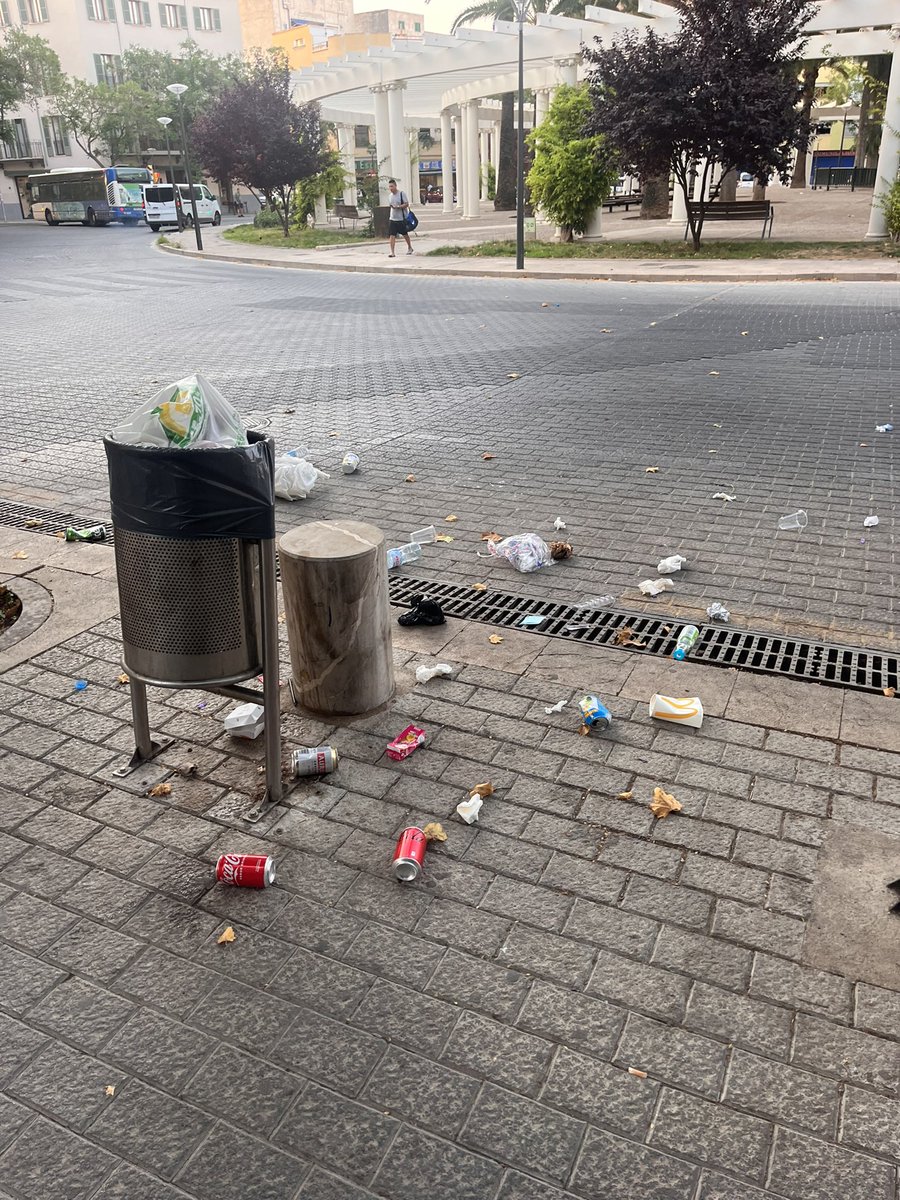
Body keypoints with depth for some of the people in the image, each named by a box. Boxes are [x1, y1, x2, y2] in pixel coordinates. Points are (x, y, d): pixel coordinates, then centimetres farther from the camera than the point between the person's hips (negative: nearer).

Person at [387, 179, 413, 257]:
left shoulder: (402, 193, -8)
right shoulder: (390, 196, 10)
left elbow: (406, 204, -14)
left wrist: (398, 207, -25)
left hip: (402, 218, -4)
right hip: (392, 219, 4)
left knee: (405, 234, 12)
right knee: (392, 235, -8)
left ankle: (409, 247, 35)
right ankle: (392, 252, -11)